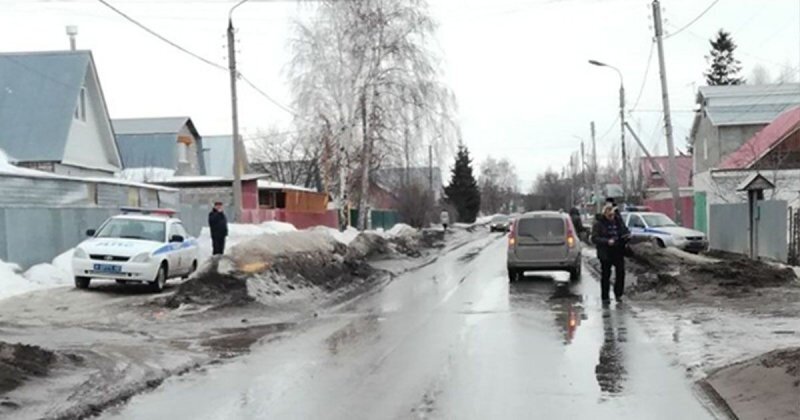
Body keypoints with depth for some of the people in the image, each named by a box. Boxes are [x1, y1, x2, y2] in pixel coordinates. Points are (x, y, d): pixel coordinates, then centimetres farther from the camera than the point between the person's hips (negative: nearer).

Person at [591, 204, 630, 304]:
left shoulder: (618, 221, 7)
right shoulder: (598, 223, -6)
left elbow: (625, 231, 20)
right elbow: (594, 238, -13)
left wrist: (627, 235, -5)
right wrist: (607, 241, -25)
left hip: (618, 252, 4)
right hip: (606, 253, -4)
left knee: (621, 272, 1)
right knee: (605, 275, 4)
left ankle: (618, 294, 17)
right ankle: (605, 297, 12)